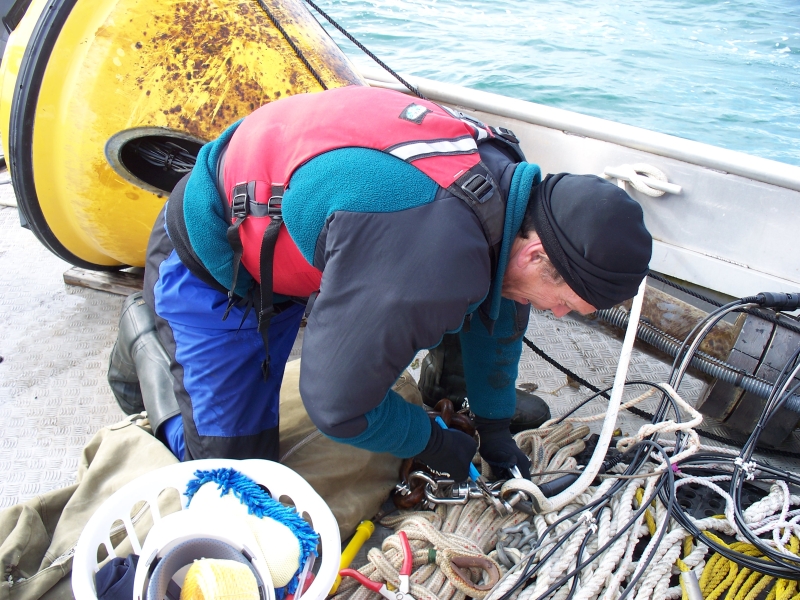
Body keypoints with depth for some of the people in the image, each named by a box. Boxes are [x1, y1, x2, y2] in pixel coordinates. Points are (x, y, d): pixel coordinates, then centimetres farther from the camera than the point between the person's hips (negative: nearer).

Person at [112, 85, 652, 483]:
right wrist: (431, 443, -10)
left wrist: (495, 428, 12)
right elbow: (337, 404, -28)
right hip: (212, 261, -7)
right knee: (231, 468, -1)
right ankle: (150, 340, 18)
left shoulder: (508, 178, -12)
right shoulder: (428, 264, -42)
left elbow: (499, 315, 6)